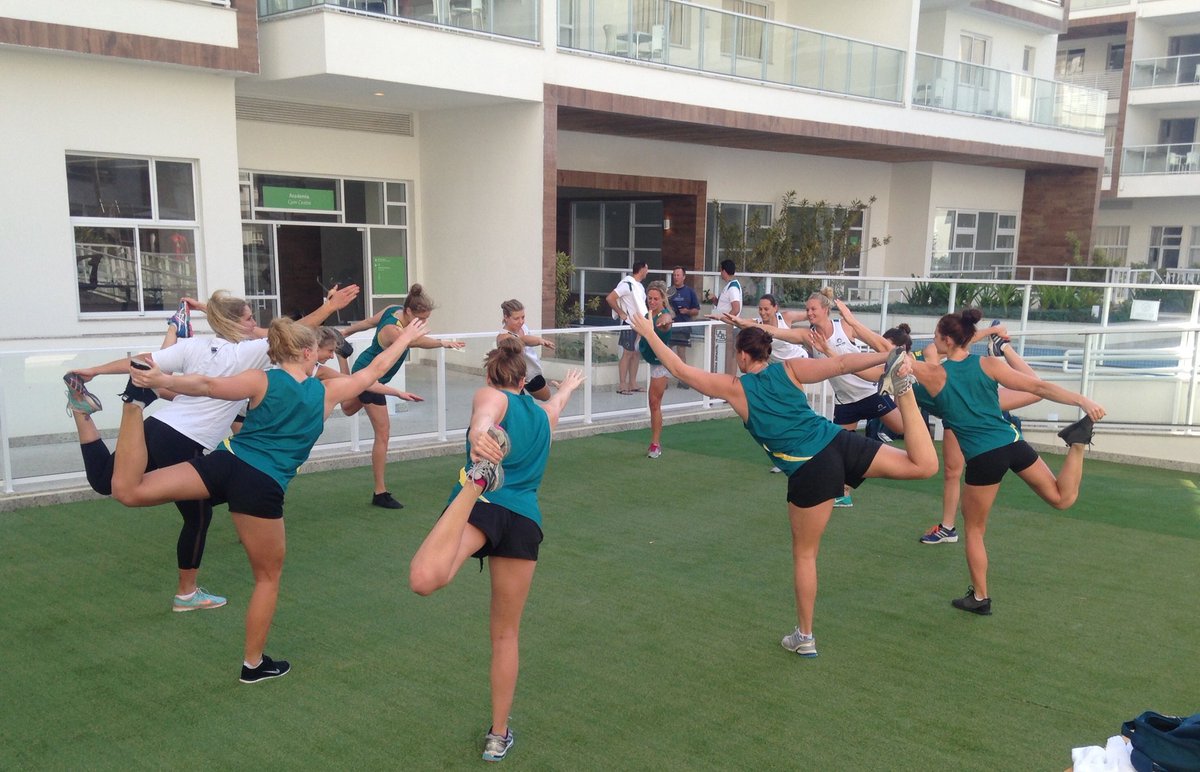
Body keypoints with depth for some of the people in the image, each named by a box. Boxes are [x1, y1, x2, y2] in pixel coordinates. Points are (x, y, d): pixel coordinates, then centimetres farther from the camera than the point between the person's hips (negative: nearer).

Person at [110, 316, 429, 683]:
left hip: (225, 463, 1)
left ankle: (137, 401, -24)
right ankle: (253, 664, 28)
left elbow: (207, 386, -10)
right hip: (262, 487, 0)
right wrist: (405, 338, 35)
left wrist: (160, 380, -18)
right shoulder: (326, 392, 10)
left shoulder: (262, 381, 7)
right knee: (268, 576, 18)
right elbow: (374, 370, 23)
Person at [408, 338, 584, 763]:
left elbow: (484, 416, -14)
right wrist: (566, 388, 76)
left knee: (425, 579, -33)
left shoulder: (490, 395, 12)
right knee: (506, 634, 18)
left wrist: (479, 435, -37)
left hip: (486, 505, -5)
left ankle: (479, 478, -42)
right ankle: (499, 736, 24)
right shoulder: (543, 412, 28)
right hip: (526, 519, 5)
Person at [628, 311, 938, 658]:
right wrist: (888, 356, -2)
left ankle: (804, 637, 22)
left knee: (804, 553, 12)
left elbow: (680, 369, 11)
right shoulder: (789, 369, 12)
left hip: (811, 471, -3)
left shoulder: (734, 388, 6)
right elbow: (841, 363, 0)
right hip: (840, 443, 3)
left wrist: (649, 333, 18)